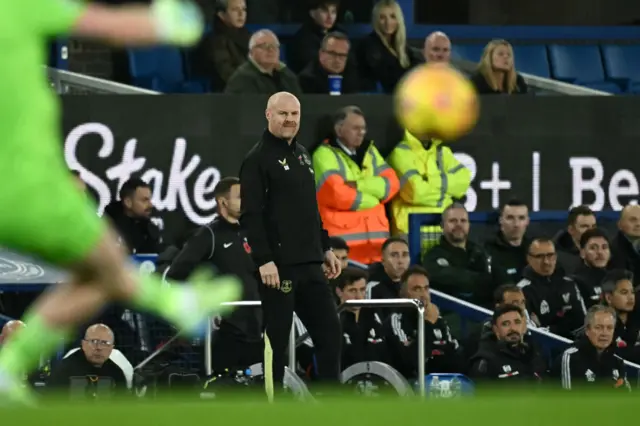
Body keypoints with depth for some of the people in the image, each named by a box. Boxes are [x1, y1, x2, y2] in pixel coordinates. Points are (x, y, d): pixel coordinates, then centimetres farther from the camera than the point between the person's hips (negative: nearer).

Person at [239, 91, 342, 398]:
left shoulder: (302, 155, 17)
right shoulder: (258, 159, -9)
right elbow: (250, 215, -15)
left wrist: (326, 248, 19)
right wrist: (263, 260, -21)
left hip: (310, 264, 8)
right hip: (278, 266, -8)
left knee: (329, 333, 7)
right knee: (277, 338, -3)